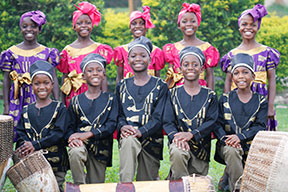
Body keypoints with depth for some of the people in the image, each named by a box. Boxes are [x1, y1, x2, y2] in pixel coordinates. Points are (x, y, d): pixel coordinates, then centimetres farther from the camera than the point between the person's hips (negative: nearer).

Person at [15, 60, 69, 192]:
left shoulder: (60, 108, 2)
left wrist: (35, 145, -17)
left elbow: (58, 133, -9)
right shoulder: (26, 111, 13)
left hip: (55, 162, -2)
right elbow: (20, 133, 7)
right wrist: (24, 147, -16)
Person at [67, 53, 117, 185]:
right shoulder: (76, 101, 10)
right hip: (80, 144, -1)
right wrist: (71, 137, -18)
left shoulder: (110, 100, 7)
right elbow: (70, 126, 7)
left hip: (100, 148, 1)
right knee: (75, 152, -37)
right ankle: (79, 187, -22)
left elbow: (112, 125, -6)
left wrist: (88, 134, -18)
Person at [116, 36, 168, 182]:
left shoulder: (160, 86, 7)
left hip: (151, 138, 0)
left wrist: (140, 131, -20)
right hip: (127, 136, 0)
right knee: (129, 141, -37)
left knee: (147, 183, -6)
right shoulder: (122, 86, 16)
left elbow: (159, 117, -3)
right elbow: (118, 114, 11)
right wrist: (122, 126, -13)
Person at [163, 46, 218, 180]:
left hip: (201, 145, 2)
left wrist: (191, 134, -21)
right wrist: (175, 136, -22)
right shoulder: (174, 93, 7)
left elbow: (211, 121, -4)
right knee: (177, 152, -37)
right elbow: (168, 121, 1)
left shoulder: (210, 96, 7)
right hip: (179, 141, -1)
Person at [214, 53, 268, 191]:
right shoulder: (225, 99, 9)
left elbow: (260, 126, -3)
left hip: (251, 145, 1)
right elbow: (217, 124, 2)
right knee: (232, 151, -36)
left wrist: (240, 136, -21)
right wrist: (225, 139, -20)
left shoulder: (261, 101, 7)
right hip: (227, 144, -1)